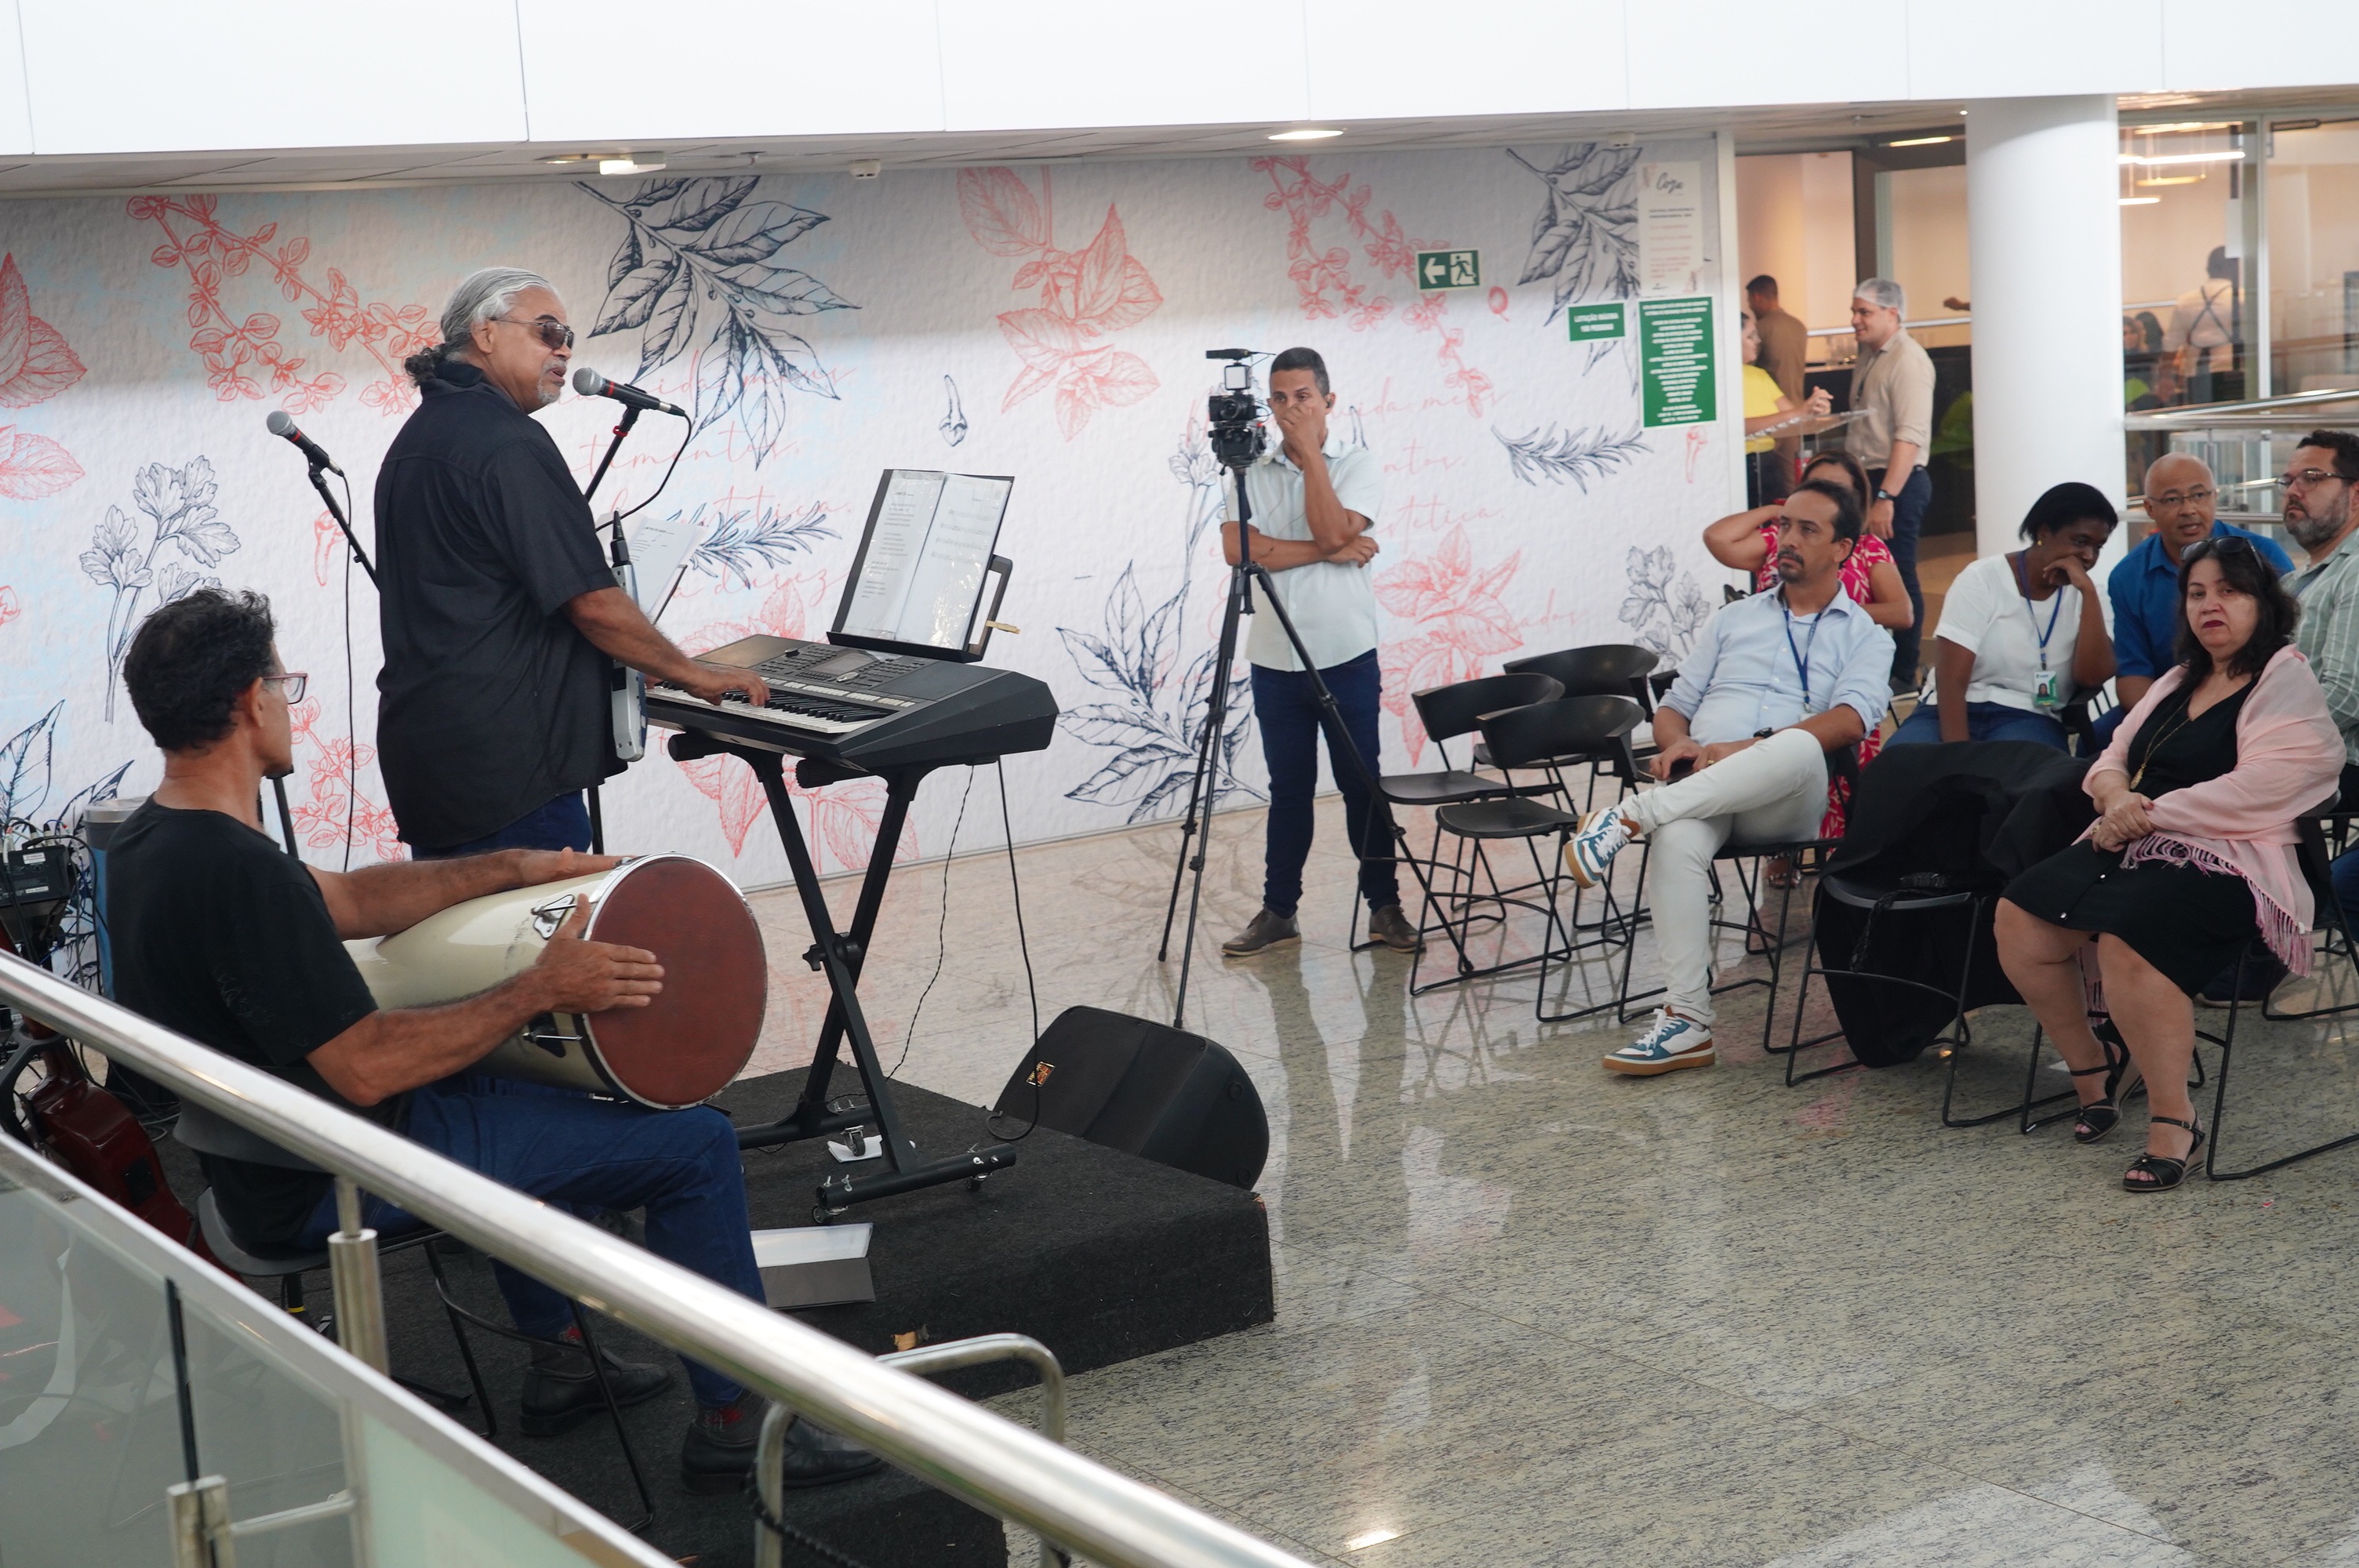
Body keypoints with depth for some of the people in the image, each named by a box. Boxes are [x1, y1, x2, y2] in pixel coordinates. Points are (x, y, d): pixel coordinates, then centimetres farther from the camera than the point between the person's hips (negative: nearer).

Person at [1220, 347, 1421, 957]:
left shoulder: (1359, 465, -1)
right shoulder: (1251, 472, 4)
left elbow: (1331, 530, -18)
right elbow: (1238, 548, -12)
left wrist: (1308, 451, -13)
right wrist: (1325, 554, -15)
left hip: (1347, 656, -2)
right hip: (1274, 661, 2)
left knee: (1362, 785, 4)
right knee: (1289, 788, 10)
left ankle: (1384, 906, 14)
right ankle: (1278, 911, 17)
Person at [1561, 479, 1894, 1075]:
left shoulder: (1864, 636, 16)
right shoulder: (1734, 619, 29)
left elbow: (1852, 718, -5)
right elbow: (1674, 707, 24)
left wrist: (1747, 750, -17)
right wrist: (1678, 744, -2)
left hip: (1786, 800, -2)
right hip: (1702, 785, 2)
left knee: (1800, 748, -40)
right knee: (1677, 839, -36)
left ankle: (1633, 815, -34)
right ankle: (1687, 1021, -35)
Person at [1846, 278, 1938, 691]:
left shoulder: (1908, 359, -15)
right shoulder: (1868, 356, 14)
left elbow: (1910, 436, -22)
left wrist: (1886, 497, -26)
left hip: (1898, 483, -9)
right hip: (1867, 478, 9)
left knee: (1898, 577, -4)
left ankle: (1903, 673, 4)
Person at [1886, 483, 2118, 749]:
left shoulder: (2082, 595, 7)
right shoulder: (1982, 579, -2)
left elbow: (2092, 678, -8)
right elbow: (1950, 681, -12)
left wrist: (2088, 591, -12)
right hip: (1960, 712, 0)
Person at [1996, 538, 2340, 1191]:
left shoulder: (2286, 682, -3)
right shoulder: (2179, 681, 23)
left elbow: (2258, 790, -18)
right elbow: (2114, 759, 20)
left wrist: (2152, 813, -15)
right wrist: (2116, 797, -6)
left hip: (2230, 861, -8)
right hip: (2137, 846, 8)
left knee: (2127, 940, -36)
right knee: (2020, 920, -14)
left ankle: (2173, 1120, -21)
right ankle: (2092, 1066, 7)